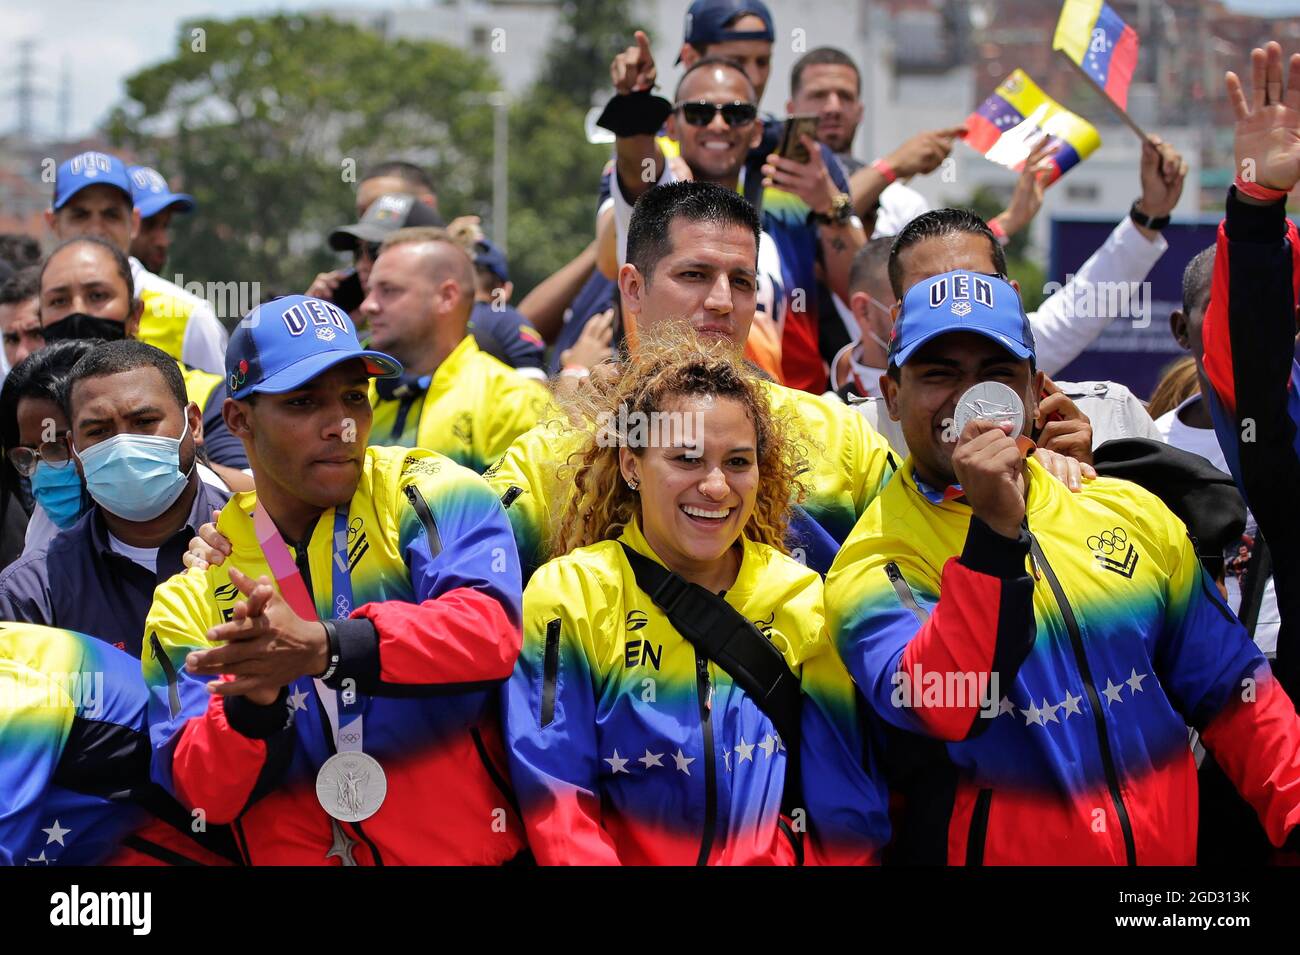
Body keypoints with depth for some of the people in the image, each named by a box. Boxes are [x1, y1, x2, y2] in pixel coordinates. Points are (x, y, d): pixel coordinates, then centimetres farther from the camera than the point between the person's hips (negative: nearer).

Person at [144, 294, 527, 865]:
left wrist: (323, 646, -27)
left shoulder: (422, 493, 3)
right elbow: (203, 794, 2)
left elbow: (490, 633, -15)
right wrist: (253, 702, -17)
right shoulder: (194, 590, 9)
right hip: (300, 856, 2)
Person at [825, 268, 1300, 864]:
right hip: (1002, 852, -3)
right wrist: (995, 531, -24)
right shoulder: (874, 568, -3)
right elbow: (935, 709, -20)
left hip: (1169, 852, 3)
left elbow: (1233, 698, 12)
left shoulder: (1131, 516, 8)